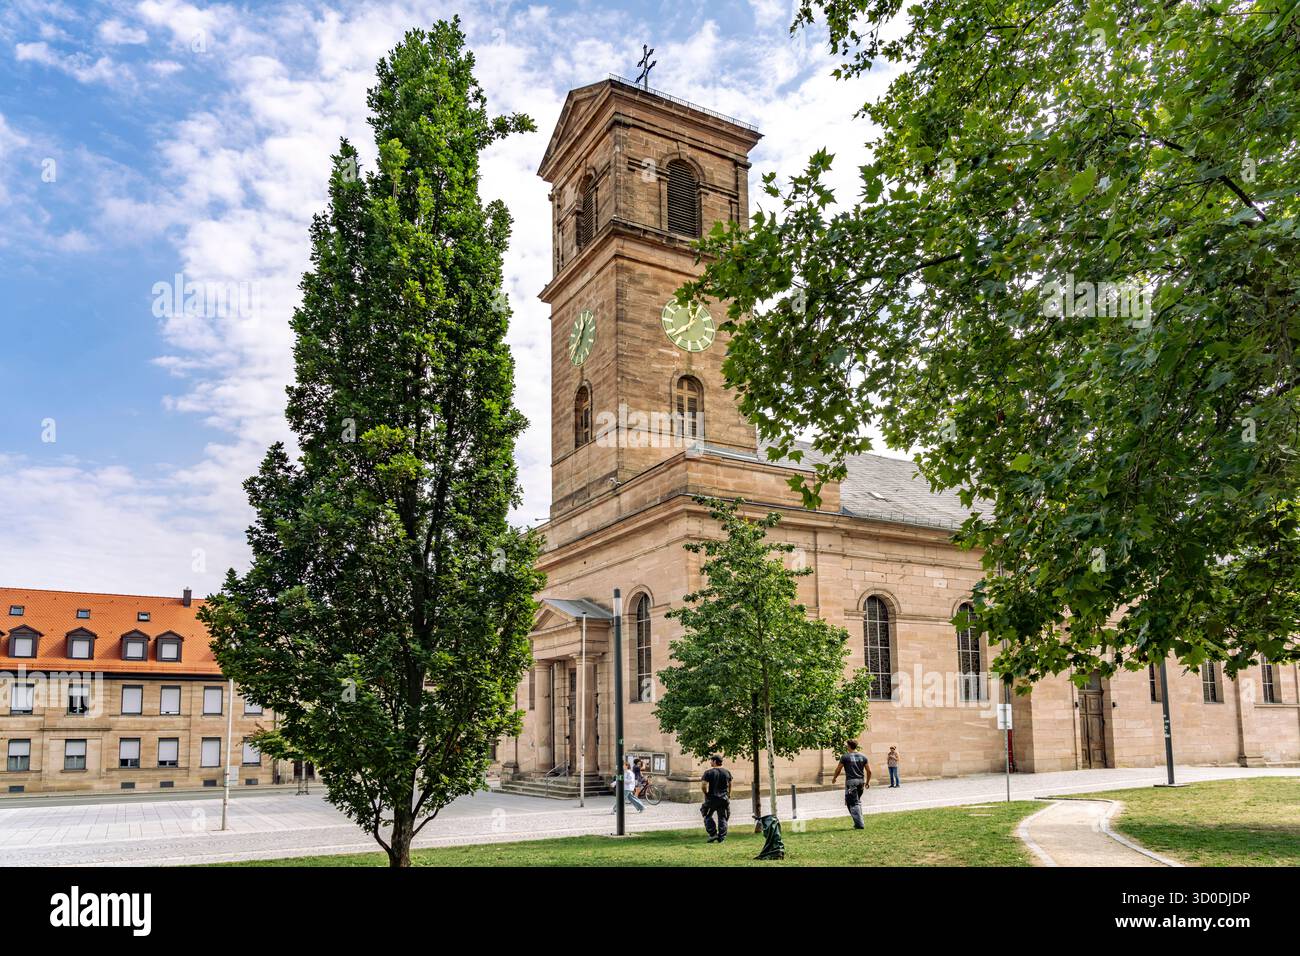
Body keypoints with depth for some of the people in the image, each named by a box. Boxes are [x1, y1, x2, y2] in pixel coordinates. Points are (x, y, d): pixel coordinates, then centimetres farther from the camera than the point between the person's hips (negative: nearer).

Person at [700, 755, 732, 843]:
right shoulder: (727, 772, 4)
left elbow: (703, 786, -16)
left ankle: (713, 834, 0)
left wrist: (706, 793, 1)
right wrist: (729, 795, 27)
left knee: (707, 816, 12)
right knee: (722, 818, 10)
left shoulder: (708, 772, -10)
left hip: (712, 798, -3)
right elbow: (730, 785, 15)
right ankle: (721, 837, 7)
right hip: (724, 799, 4)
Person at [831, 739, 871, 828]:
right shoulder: (863, 757, 7)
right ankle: (858, 821, 19)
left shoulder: (845, 757, -5)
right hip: (861, 781, 5)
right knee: (858, 801, 20)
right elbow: (869, 771, 7)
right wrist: (868, 781, 21)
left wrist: (834, 778, 19)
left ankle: (859, 824, -9)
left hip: (850, 782, -5)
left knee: (853, 803, -2)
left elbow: (838, 769, 2)